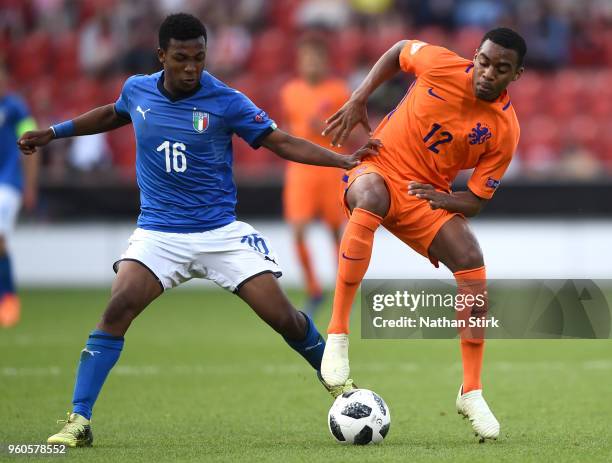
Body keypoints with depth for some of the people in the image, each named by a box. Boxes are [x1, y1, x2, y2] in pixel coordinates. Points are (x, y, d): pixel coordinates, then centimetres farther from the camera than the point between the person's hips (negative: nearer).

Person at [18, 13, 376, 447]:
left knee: (283, 316, -8)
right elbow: (113, 115, 25)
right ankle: (79, 422, -18)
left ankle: (338, 382, 21)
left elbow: (284, 143, -6)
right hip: (158, 230, 1)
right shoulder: (137, 90, 0)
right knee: (117, 309, -22)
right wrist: (53, 133, 27)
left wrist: (344, 160, -17)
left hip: (221, 232, -1)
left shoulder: (225, 101, -10)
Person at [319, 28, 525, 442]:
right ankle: (337, 335, -37)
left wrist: (443, 200, -23)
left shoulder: (505, 131, -10)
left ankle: (472, 393, -4)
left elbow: (475, 201, -3)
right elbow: (400, 51, 10)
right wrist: (358, 101, 2)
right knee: (371, 199, -39)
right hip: (380, 167, -2)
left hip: (430, 195, 2)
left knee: (472, 263, -19)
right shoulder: (442, 66, -13)